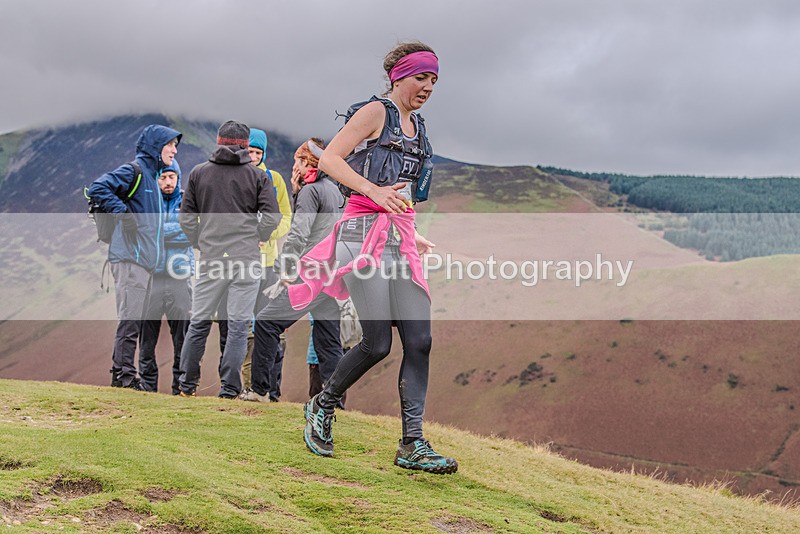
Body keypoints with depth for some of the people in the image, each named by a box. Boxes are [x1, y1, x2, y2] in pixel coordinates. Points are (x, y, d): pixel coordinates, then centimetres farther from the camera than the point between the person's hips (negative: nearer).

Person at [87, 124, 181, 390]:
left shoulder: (152, 177, 21)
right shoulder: (133, 172, -7)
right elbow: (97, 188, -19)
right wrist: (123, 212, -19)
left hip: (145, 259, 9)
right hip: (130, 258, -9)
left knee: (135, 321, 11)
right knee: (130, 319, -8)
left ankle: (121, 373, 16)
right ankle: (124, 375, -4)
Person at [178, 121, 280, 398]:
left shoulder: (198, 173, 7)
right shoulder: (258, 176, 3)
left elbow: (186, 218, 5)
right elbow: (272, 217, -4)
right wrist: (254, 239, 11)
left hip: (210, 259, 2)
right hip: (246, 259, -1)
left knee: (199, 322, 11)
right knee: (238, 325, 2)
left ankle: (187, 384, 16)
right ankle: (229, 388, 2)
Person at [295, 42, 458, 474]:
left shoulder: (416, 126, 22)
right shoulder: (375, 112, -1)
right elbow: (329, 159, -11)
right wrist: (374, 191, -22)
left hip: (400, 239, 8)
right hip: (366, 232, -7)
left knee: (419, 340, -4)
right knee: (377, 343, -10)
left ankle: (412, 445, -1)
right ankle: (322, 406, 17)